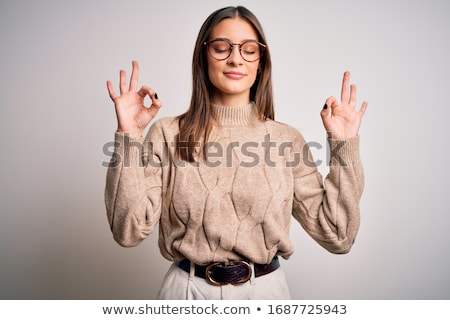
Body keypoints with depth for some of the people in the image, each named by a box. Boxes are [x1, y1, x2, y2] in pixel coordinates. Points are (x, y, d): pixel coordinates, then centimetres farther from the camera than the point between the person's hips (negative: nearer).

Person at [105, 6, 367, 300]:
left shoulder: (287, 139, -5)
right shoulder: (167, 134, -8)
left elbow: (337, 236, -7)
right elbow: (129, 230, -14)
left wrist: (344, 145, -12)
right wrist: (129, 135, -19)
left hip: (265, 289, 2)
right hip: (188, 289, -1)